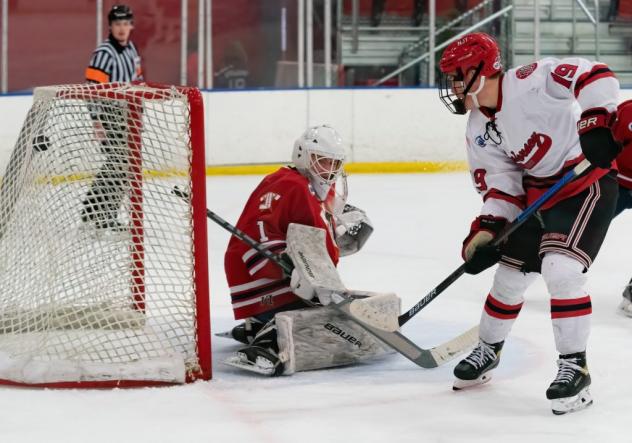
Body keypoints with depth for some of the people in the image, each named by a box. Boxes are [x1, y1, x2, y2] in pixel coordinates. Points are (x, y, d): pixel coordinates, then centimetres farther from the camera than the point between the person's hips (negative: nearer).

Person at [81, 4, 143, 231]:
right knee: (119, 164, -12)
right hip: (109, 117, -9)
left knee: (123, 164, 14)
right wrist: (97, 120, -25)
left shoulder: (130, 49, 11)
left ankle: (94, 208, 24)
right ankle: (103, 214, -8)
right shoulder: (104, 53, -17)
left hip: (125, 117, 9)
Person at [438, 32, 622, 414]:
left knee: (560, 269, -23)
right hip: (538, 193, 8)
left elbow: (597, 77, -25)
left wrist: (597, 121, -36)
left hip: (587, 179, -8)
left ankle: (575, 368, -14)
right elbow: (500, 186, 2)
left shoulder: (531, 82, -21)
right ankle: (487, 351, 36)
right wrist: (486, 230, -9)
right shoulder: (479, 131, 2)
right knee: (511, 272, 14)